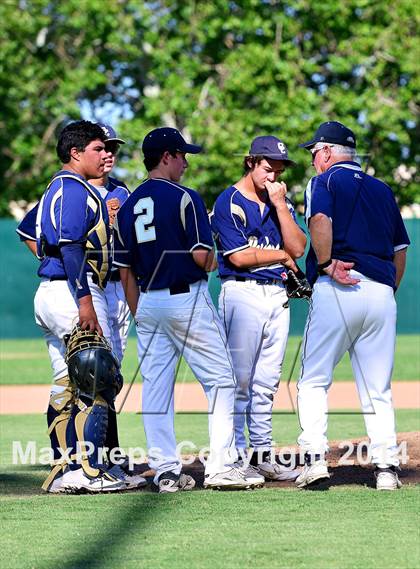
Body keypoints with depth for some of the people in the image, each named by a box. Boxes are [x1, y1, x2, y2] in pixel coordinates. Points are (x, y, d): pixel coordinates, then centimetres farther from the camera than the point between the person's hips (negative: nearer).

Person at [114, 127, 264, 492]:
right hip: (187, 299, -6)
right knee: (221, 381, 0)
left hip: (148, 302, 7)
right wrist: (211, 262, 7)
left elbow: (125, 270, 12)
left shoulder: (129, 205, 10)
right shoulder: (184, 197, -10)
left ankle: (166, 472, 5)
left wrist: (139, 316, 17)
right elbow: (202, 256, -16)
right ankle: (221, 466, -6)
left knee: (156, 388, 7)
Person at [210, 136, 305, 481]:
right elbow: (239, 256, -14)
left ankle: (262, 453, 13)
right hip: (243, 293, -7)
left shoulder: (281, 202, 15)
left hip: (278, 294, 7)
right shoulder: (230, 202, -5)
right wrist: (281, 255, -2)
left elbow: (298, 248, 3)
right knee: (239, 378, -6)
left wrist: (280, 204, -4)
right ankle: (235, 455, -4)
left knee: (267, 382, 9)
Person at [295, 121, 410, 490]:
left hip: (336, 292, -5)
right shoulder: (383, 190, 21)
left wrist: (327, 265, -12)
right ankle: (386, 467, -1)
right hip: (382, 293, 5)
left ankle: (315, 456, -10)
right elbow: (401, 248, 20)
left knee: (314, 381, 3)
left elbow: (320, 220, -17)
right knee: (378, 389, 7)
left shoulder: (325, 181, 5)